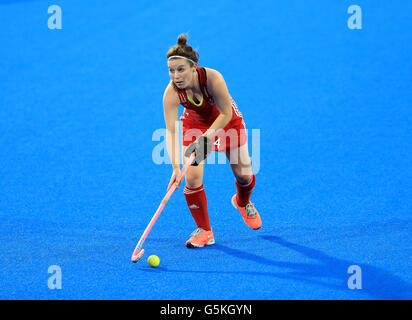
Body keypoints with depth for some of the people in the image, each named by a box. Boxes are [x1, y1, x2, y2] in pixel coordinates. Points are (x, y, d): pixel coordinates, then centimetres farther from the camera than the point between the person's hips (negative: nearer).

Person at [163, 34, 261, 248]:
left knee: (244, 175, 6)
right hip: (195, 124, 1)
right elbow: (171, 131, -36)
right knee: (192, 179, -14)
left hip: (226, 120, -1)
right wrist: (176, 168, -46)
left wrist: (207, 137, -39)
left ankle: (242, 203, 42)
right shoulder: (171, 93, -32)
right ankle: (204, 231, 3)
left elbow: (226, 114, -28)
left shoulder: (212, 78, -38)